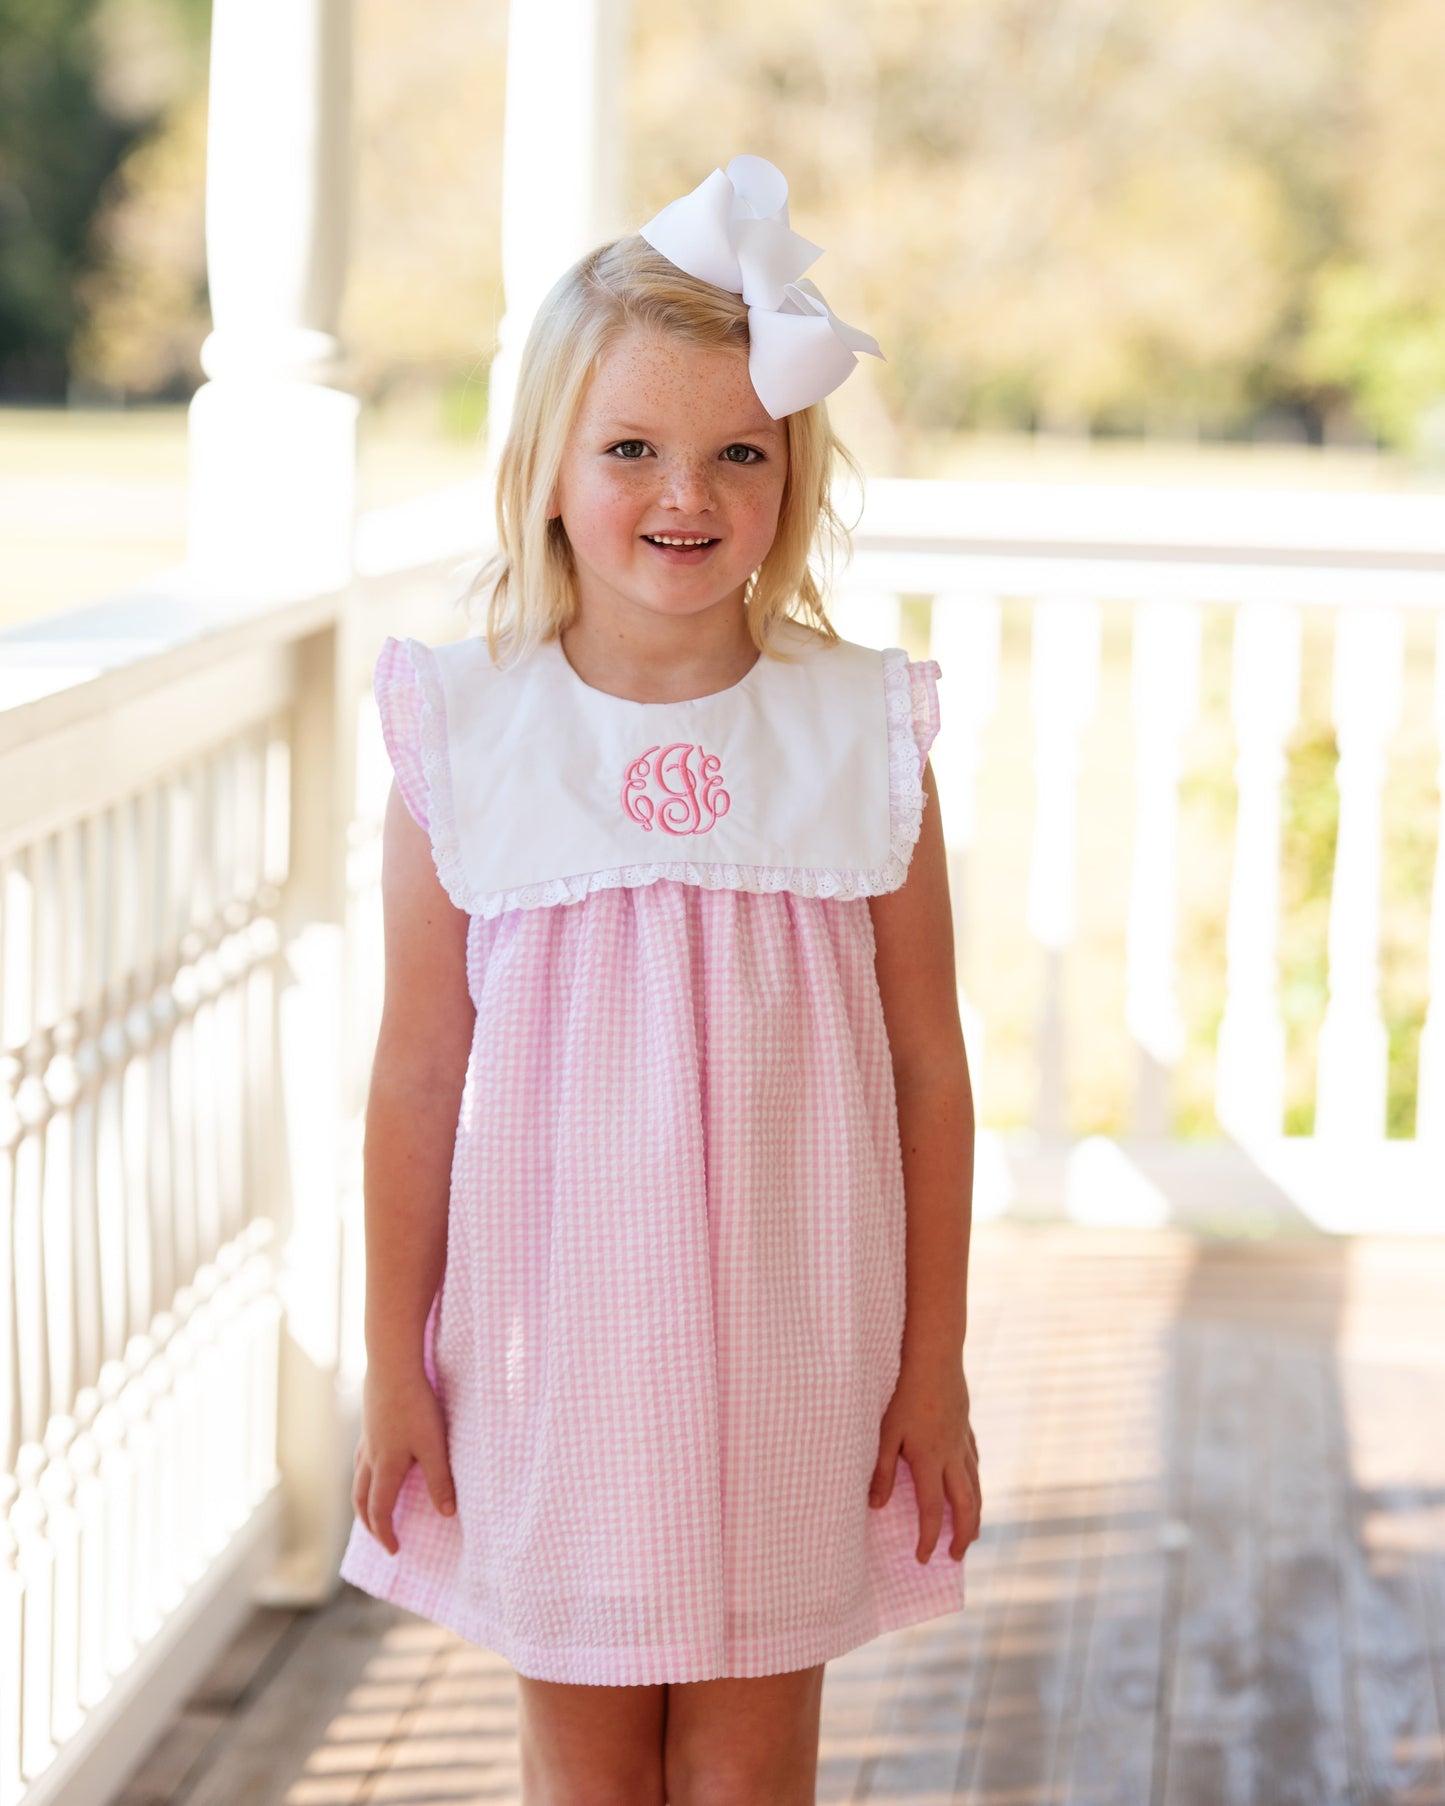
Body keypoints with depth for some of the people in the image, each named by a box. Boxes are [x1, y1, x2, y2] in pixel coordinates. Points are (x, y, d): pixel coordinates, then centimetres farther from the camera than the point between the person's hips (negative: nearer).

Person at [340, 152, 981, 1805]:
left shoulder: (866, 735, -5)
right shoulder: (467, 737, -6)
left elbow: (928, 1068, 0)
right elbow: (416, 1076, -1)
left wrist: (935, 1366, 1)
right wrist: (394, 1368, 2)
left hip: (791, 1336, 0)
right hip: (551, 1337, 0)